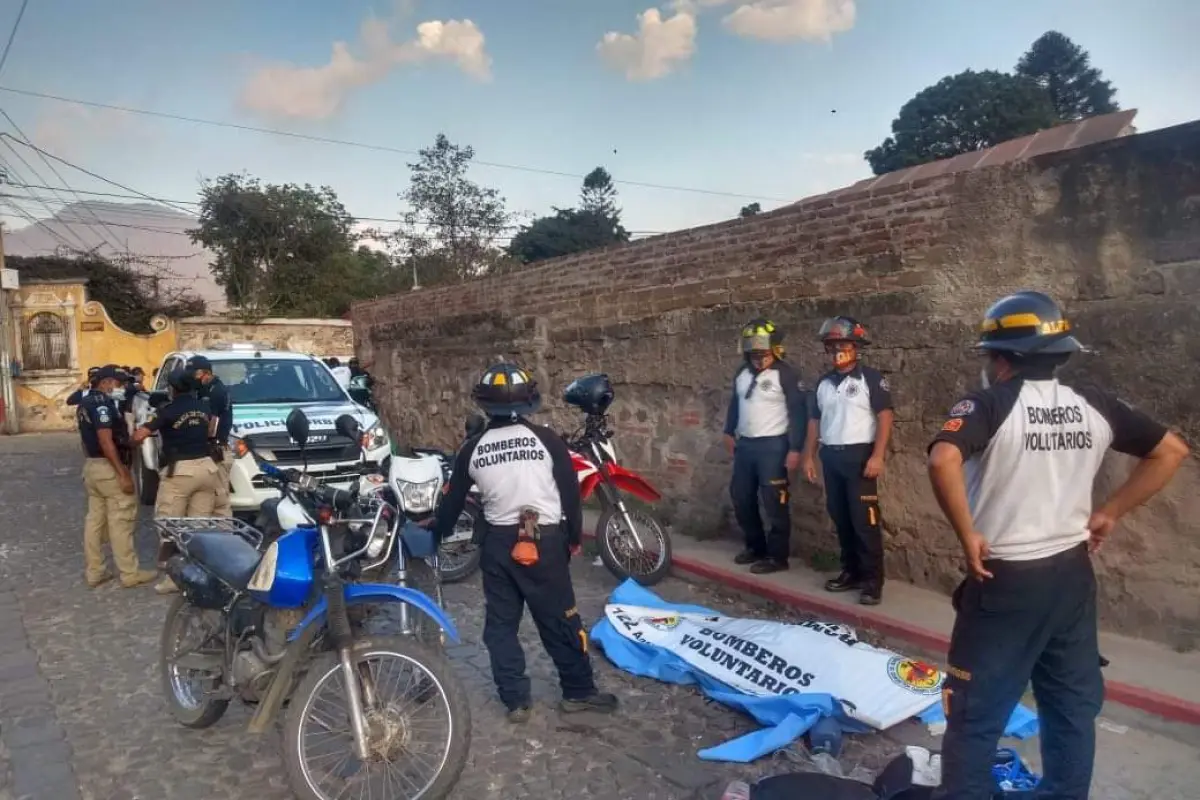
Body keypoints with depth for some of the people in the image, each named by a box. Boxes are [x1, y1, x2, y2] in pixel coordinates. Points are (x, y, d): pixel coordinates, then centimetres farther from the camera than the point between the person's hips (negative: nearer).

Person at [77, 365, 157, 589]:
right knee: (120, 522, -4)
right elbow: (106, 441, -23)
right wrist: (123, 474, -23)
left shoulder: (84, 403, 14)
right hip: (108, 467, -10)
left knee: (94, 520, 13)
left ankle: (94, 572, 19)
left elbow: (90, 438, 19)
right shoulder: (103, 402, -17)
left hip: (91, 466, 10)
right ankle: (130, 574, 1)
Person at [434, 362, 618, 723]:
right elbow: (571, 492, -3)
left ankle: (515, 700, 19)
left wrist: (437, 532, 28)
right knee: (560, 619, 10)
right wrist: (575, 537, 11)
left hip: (497, 543, 2)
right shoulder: (547, 440, -6)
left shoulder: (472, 449, 1)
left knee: (501, 623, 15)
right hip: (545, 541, -2)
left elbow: (453, 500, 10)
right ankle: (578, 691, 21)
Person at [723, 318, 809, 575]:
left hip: (773, 446, -7)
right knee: (741, 499, 13)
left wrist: (795, 449, -16)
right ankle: (755, 546, 28)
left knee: (775, 503, -3)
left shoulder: (786, 374, -11)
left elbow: (798, 413, -13)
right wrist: (729, 432, 22)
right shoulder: (742, 373, 10)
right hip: (745, 444, 8)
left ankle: (777, 556, 8)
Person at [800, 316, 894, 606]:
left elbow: (885, 416, -10)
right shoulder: (823, 382, 14)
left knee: (865, 520, -6)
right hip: (831, 457, 6)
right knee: (840, 518, 11)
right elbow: (815, 420, 17)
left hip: (860, 455, -6)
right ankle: (851, 572, 22)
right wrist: (809, 455, 12)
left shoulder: (871, 378, -5)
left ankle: (873, 580, 2)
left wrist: (877, 455, -17)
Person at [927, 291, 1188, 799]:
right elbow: (1171, 451, 11)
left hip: (1005, 580, -6)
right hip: (1072, 574, 6)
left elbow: (943, 460, -32)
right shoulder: (1093, 405, 3)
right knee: (1073, 708, 19)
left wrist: (967, 536, -20)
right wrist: (1110, 512, 11)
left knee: (977, 714, 6)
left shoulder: (990, 404, -15)